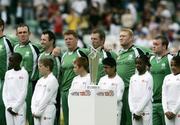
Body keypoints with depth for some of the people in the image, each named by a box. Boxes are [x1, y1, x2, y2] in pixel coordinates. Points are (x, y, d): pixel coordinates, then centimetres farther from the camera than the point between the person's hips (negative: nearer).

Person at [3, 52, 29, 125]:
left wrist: (15, 107, -10)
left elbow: (24, 92, -7)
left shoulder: (24, 73, -3)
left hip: (19, 106, -5)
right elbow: (4, 91, 11)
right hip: (9, 106, 5)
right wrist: (8, 106, -1)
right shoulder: (8, 73, 13)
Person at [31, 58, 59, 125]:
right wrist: (34, 110, -1)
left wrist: (38, 112, -13)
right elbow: (34, 96, 11)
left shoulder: (52, 80, -9)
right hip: (37, 112, 8)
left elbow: (47, 98, -14)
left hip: (47, 110, -8)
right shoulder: (40, 80, 14)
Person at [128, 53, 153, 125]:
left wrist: (138, 111, -10)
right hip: (135, 112, 5)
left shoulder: (148, 77, -4)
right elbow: (130, 95, 10)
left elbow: (147, 96, -9)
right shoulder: (133, 78, 12)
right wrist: (133, 111, -1)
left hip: (145, 112, -5)